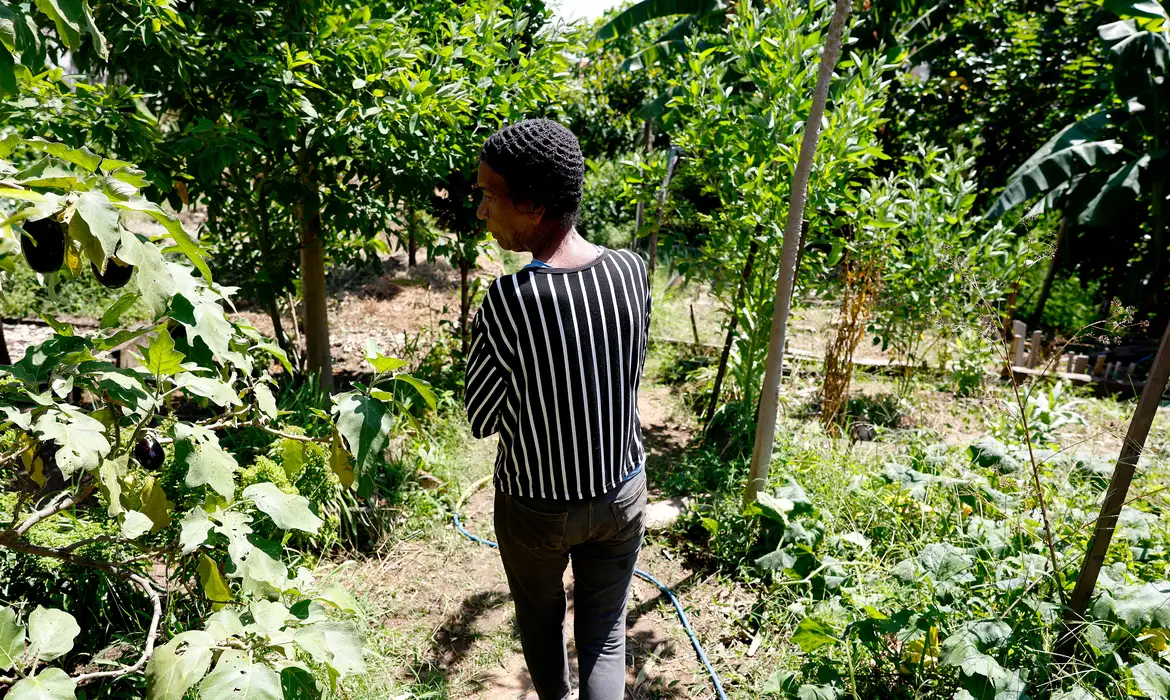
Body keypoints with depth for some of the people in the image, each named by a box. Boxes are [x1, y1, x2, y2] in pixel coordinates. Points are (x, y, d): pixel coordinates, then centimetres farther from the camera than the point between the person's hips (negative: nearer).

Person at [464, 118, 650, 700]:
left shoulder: (508, 302, -27)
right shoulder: (631, 271, -13)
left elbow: (481, 421, -13)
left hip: (536, 503, -2)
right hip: (621, 493, 3)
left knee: (540, 620, 27)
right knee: (604, 635, 20)